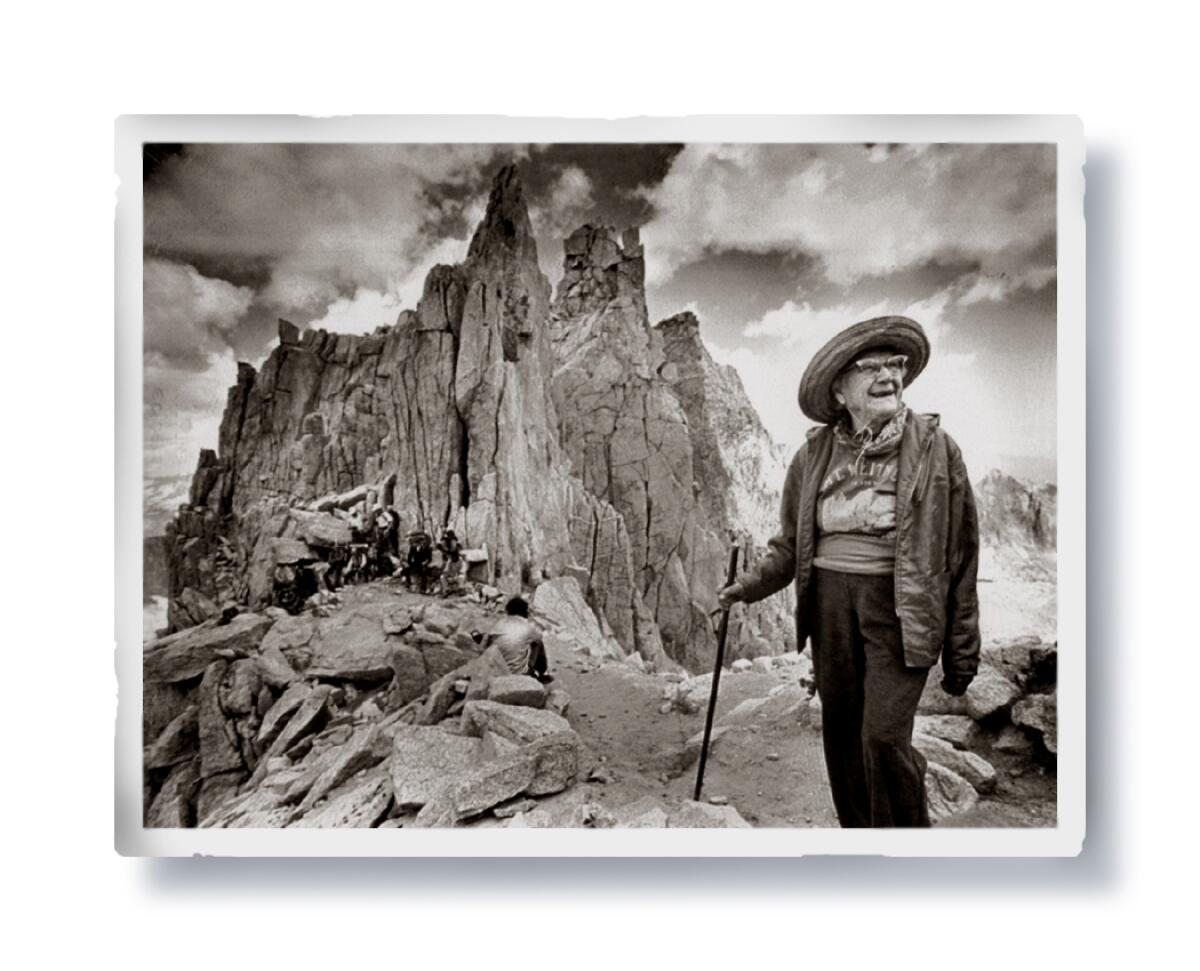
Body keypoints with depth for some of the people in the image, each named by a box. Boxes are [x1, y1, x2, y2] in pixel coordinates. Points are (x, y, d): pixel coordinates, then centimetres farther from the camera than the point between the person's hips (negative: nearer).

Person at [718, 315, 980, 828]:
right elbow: (791, 542, 10)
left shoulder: (934, 447, -5)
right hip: (829, 601, 4)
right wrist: (750, 585, -5)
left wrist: (962, 650, 0)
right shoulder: (815, 454, 3)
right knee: (841, 732, 12)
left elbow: (960, 552, -2)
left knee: (884, 736, -10)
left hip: (900, 609, -3)